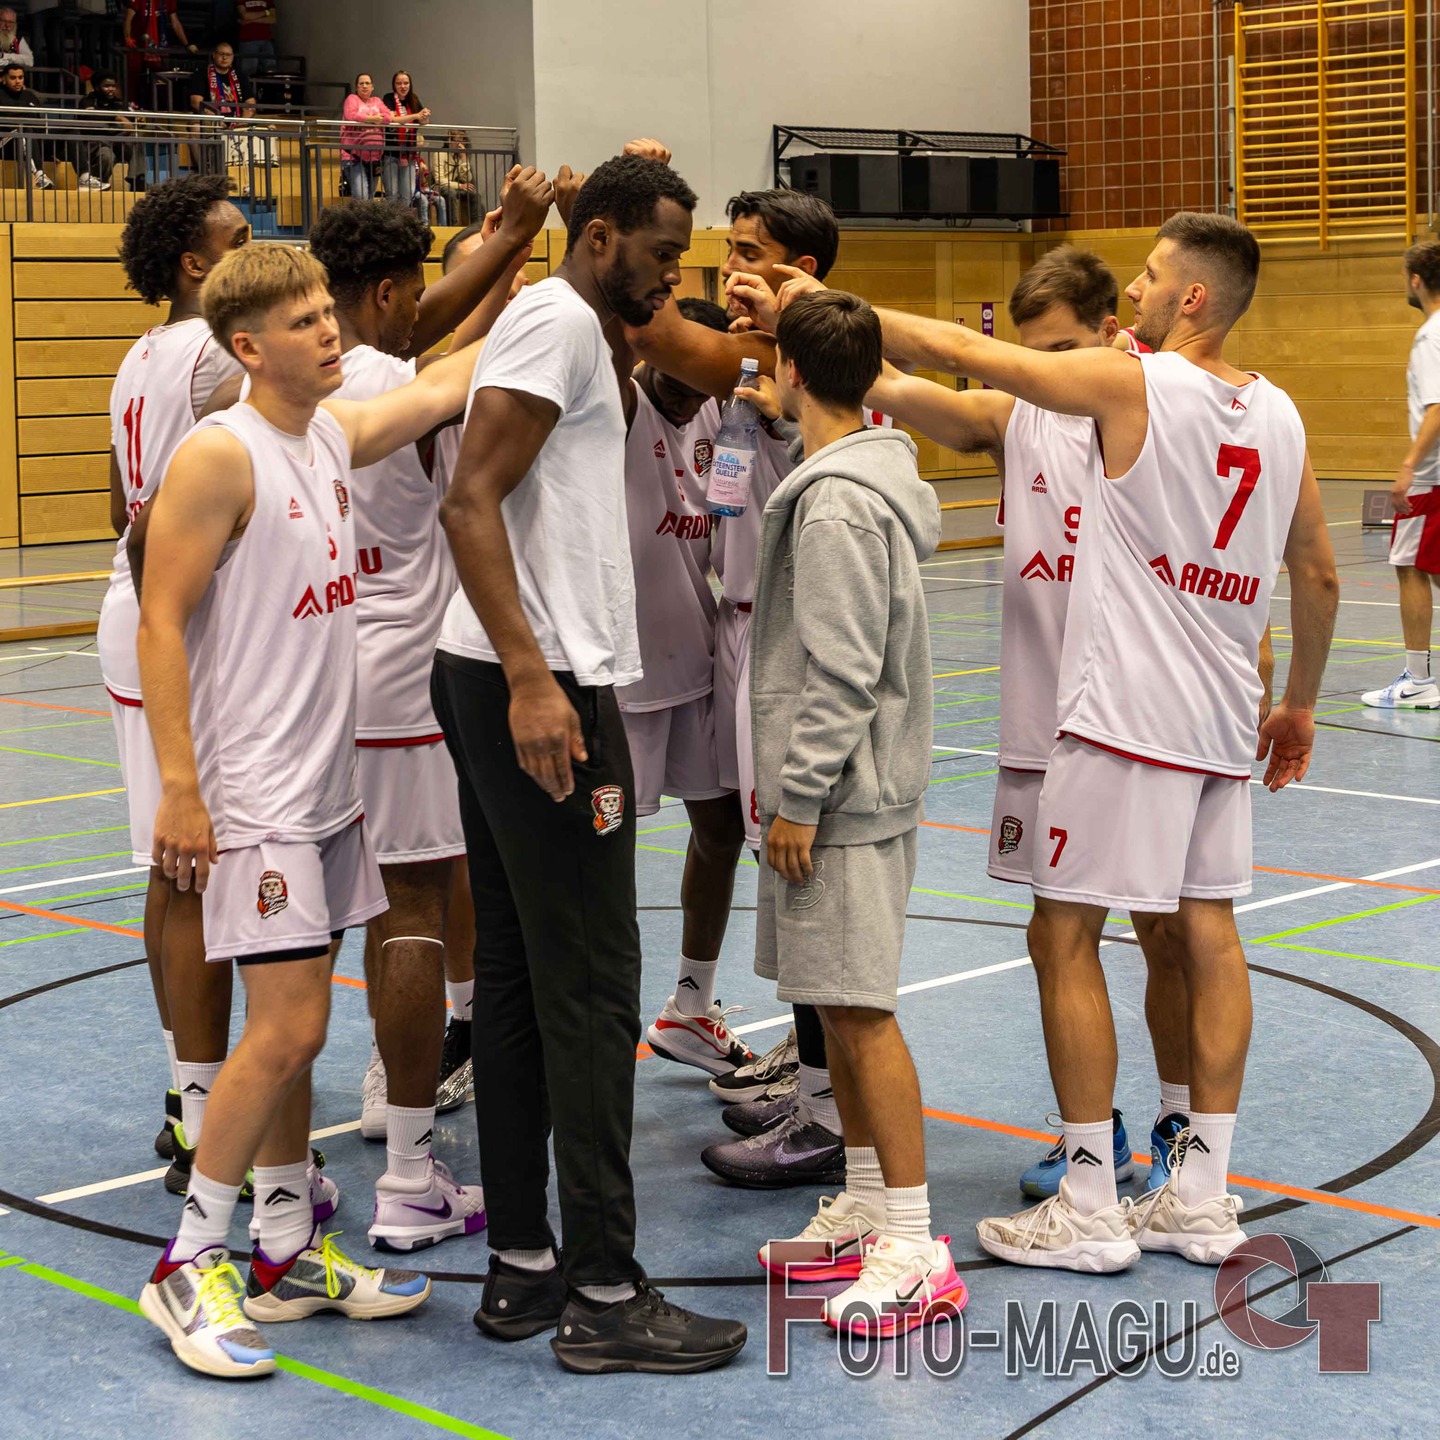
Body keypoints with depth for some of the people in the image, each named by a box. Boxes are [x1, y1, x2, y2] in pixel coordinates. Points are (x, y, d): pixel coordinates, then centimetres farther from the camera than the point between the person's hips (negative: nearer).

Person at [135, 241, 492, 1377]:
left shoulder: (335, 433, 9)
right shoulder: (221, 454, -14)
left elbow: (446, 387, 23)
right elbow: (161, 621, -16)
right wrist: (180, 789, -20)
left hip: (329, 787, 8)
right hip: (254, 797, -8)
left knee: (292, 1027, 13)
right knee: (287, 1028, -9)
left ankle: (287, 1255, 22)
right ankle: (190, 1264, 4)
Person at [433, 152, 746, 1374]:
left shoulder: (565, 329, 21)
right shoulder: (559, 321, -10)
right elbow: (470, 503, -21)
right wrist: (532, 677, -27)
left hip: (515, 681, 11)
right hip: (540, 685, -11)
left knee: (515, 976, 11)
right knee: (591, 988, -7)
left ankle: (522, 1267, 18)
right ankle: (604, 1296, -1)